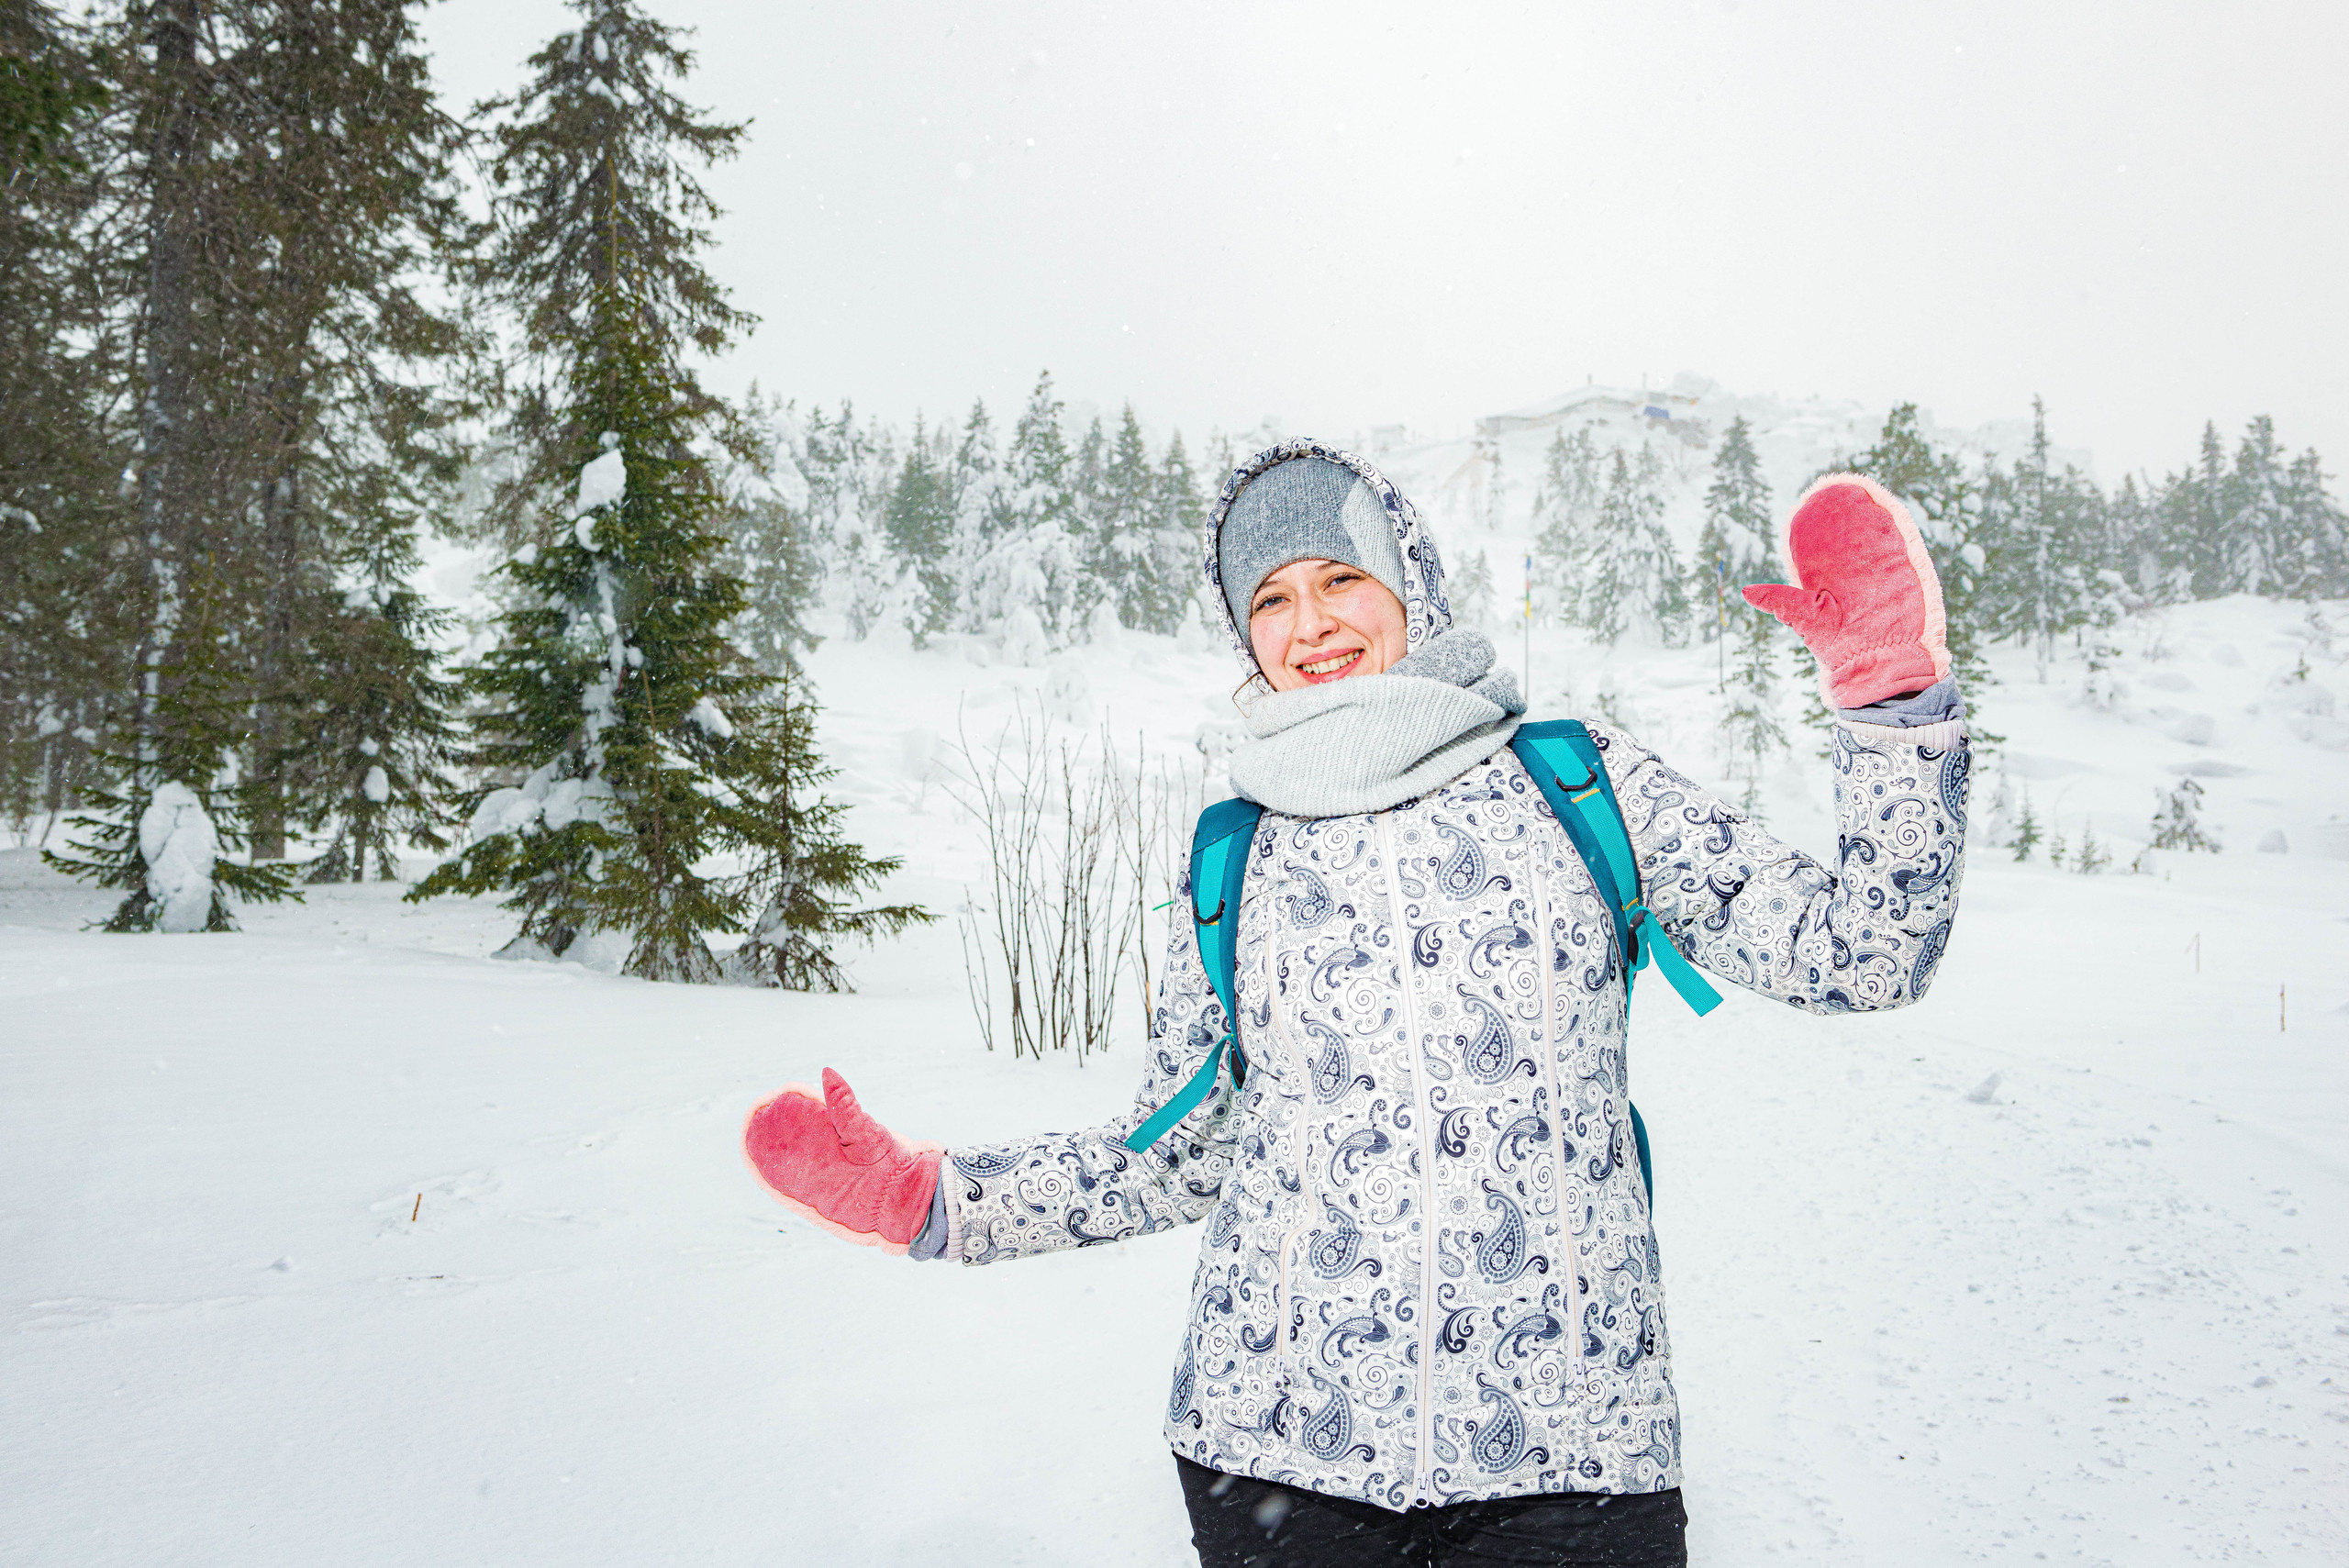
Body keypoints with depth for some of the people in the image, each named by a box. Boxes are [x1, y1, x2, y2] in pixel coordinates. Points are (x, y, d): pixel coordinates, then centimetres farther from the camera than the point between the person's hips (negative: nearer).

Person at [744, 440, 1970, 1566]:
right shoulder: (1235, 857, 6)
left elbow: (1859, 957, 0)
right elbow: (1179, 1157, 11)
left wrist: (1892, 696, -10)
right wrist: (925, 1196, 4)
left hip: (1569, 1448, -1)